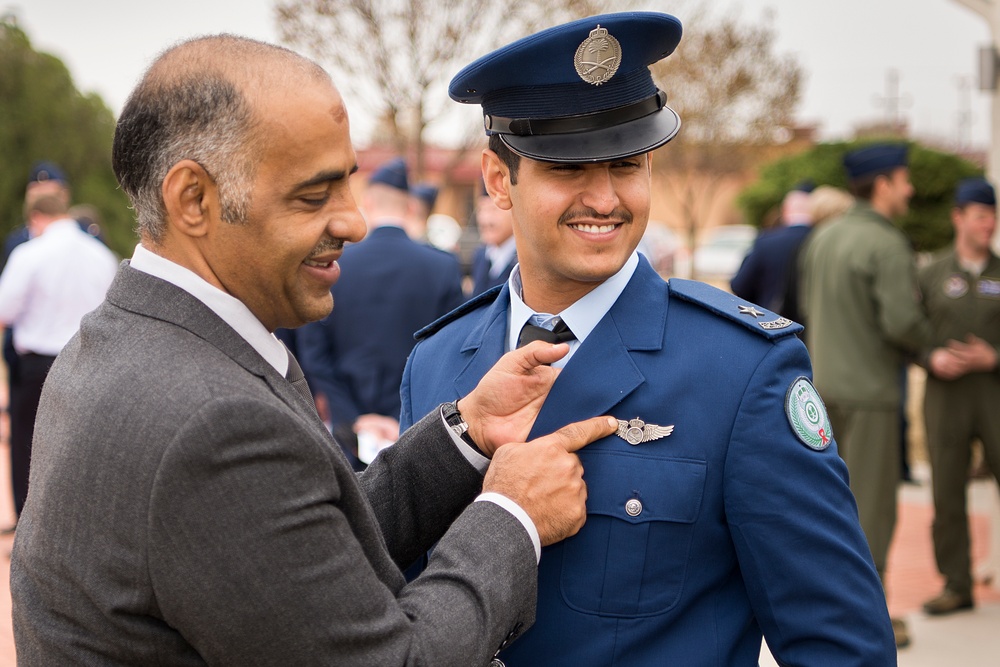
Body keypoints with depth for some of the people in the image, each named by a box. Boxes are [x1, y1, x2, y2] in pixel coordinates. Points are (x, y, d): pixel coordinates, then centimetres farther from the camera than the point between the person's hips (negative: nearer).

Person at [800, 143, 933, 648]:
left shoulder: (823, 237, 9)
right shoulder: (888, 246, -16)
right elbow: (903, 321, -23)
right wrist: (924, 338, -1)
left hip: (823, 384, 8)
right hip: (869, 388, -8)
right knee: (871, 505, 0)